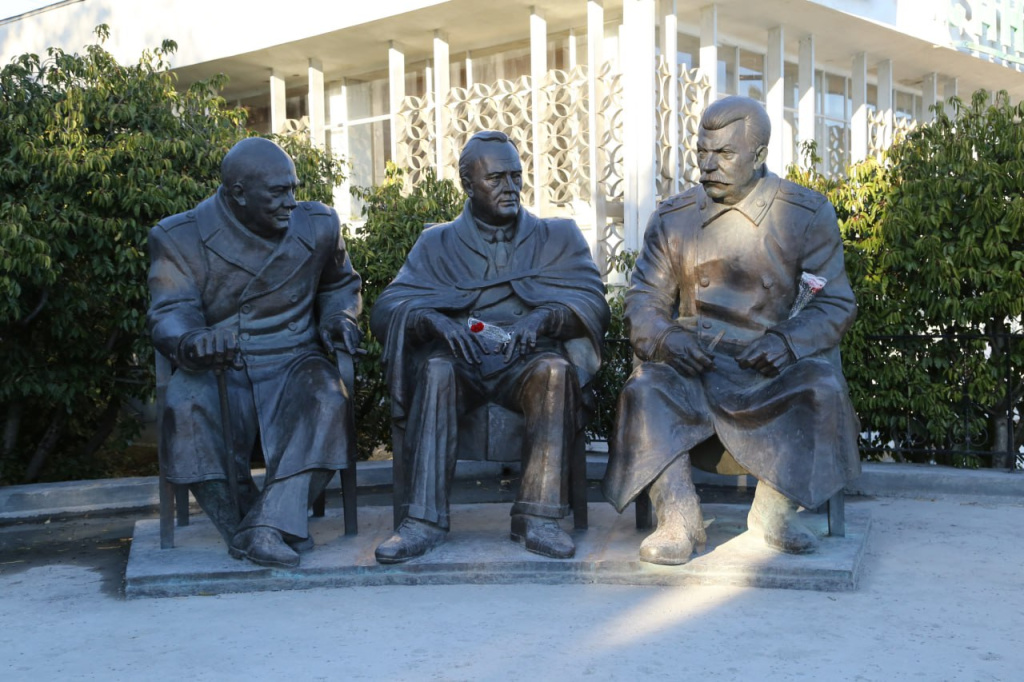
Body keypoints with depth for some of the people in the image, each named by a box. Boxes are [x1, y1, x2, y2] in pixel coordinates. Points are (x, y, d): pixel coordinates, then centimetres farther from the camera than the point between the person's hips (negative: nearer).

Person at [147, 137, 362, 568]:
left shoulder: (318, 226, 8)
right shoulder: (179, 238, -1)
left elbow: (341, 285, 25)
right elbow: (170, 313, -10)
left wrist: (339, 317, 1)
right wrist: (191, 341, -34)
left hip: (291, 362, 2)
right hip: (217, 368, -1)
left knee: (326, 399, -33)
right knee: (185, 404, -35)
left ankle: (267, 527, -37)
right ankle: (237, 526, -23)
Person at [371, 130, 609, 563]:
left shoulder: (558, 237, 16)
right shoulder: (438, 244, 17)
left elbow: (593, 304, 1)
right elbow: (385, 311, 4)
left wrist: (542, 317, -21)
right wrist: (432, 320, -19)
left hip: (526, 362, 0)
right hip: (461, 360, 1)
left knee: (555, 368, -33)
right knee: (437, 367, -33)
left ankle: (537, 517, -33)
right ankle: (424, 520, -34)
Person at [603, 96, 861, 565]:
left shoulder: (808, 215, 3)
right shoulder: (672, 218, 9)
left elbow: (835, 303, 1)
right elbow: (643, 298, 7)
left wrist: (787, 341, -19)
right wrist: (664, 336, -17)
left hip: (770, 366, 0)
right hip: (692, 361, 1)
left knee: (823, 389, -30)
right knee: (645, 390, -29)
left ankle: (774, 510, -12)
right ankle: (679, 520, -23)